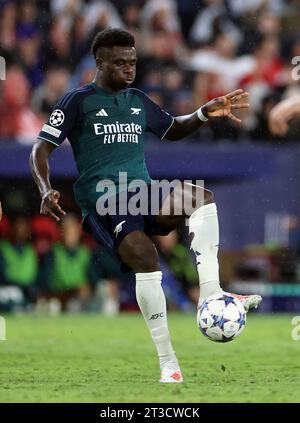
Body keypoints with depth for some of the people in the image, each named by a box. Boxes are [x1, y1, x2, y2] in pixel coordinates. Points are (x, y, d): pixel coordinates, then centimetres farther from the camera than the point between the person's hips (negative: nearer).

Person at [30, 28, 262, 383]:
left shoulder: (138, 100, 21)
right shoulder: (78, 101, 4)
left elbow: (173, 130, 36)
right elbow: (41, 149, 1)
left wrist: (205, 113, 18)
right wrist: (46, 190, -17)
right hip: (102, 199, -5)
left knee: (202, 196, -28)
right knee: (144, 255, -33)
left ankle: (210, 296, -33)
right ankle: (168, 364, -29)